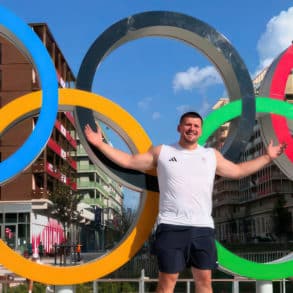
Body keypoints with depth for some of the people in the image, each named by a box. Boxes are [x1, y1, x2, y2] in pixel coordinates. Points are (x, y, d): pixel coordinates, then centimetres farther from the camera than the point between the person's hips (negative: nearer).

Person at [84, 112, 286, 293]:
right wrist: (100, 144, 6)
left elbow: (238, 171, 25)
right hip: (171, 227, -2)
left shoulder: (212, 155, 16)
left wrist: (267, 157, 23)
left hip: (203, 228, 3)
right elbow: (129, 161, 12)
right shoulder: (161, 152, 9)